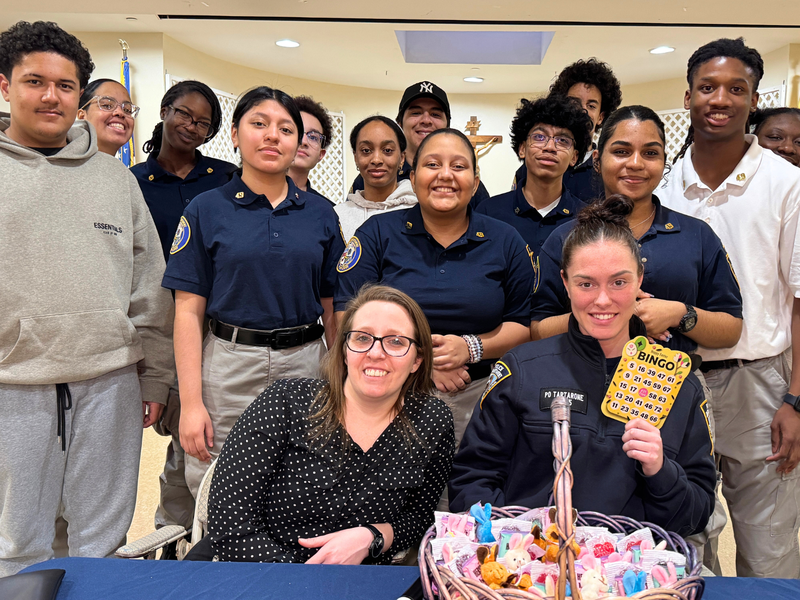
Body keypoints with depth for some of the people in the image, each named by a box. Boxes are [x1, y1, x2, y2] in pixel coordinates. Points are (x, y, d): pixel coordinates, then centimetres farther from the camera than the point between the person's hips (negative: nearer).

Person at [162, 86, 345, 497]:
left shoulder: (320, 214, 8)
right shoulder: (206, 210, 1)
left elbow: (333, 308, 9)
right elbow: (188, 310, -3)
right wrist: (191, 402, -8)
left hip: (305, 366, 2)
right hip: (228, 367, -2)